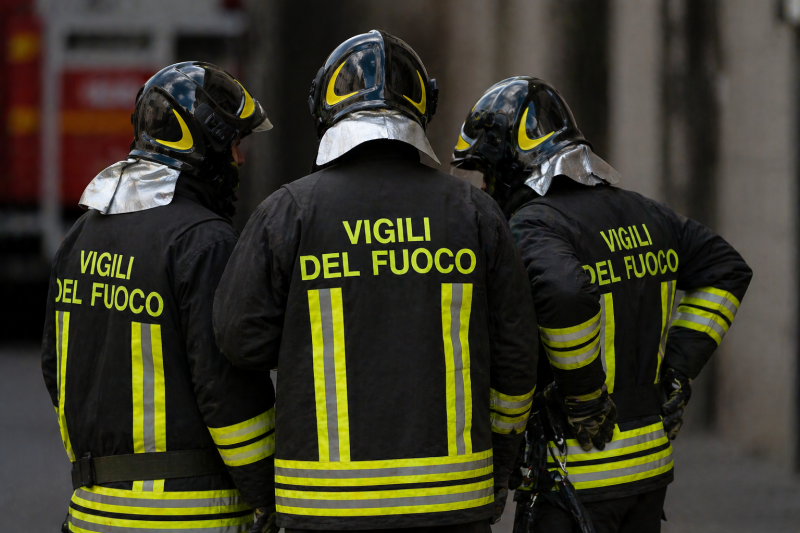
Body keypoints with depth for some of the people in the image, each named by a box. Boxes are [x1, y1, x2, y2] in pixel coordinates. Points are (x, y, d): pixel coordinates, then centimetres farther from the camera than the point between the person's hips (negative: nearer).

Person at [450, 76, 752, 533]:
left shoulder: (531, 227, -14)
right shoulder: (638, 212, 11)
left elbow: (566, 297, -35)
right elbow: (727, 268, 18)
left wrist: (584, 397, -21)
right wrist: (678, 371, 12)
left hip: (580, 473, -8)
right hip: (651, 461, 8)